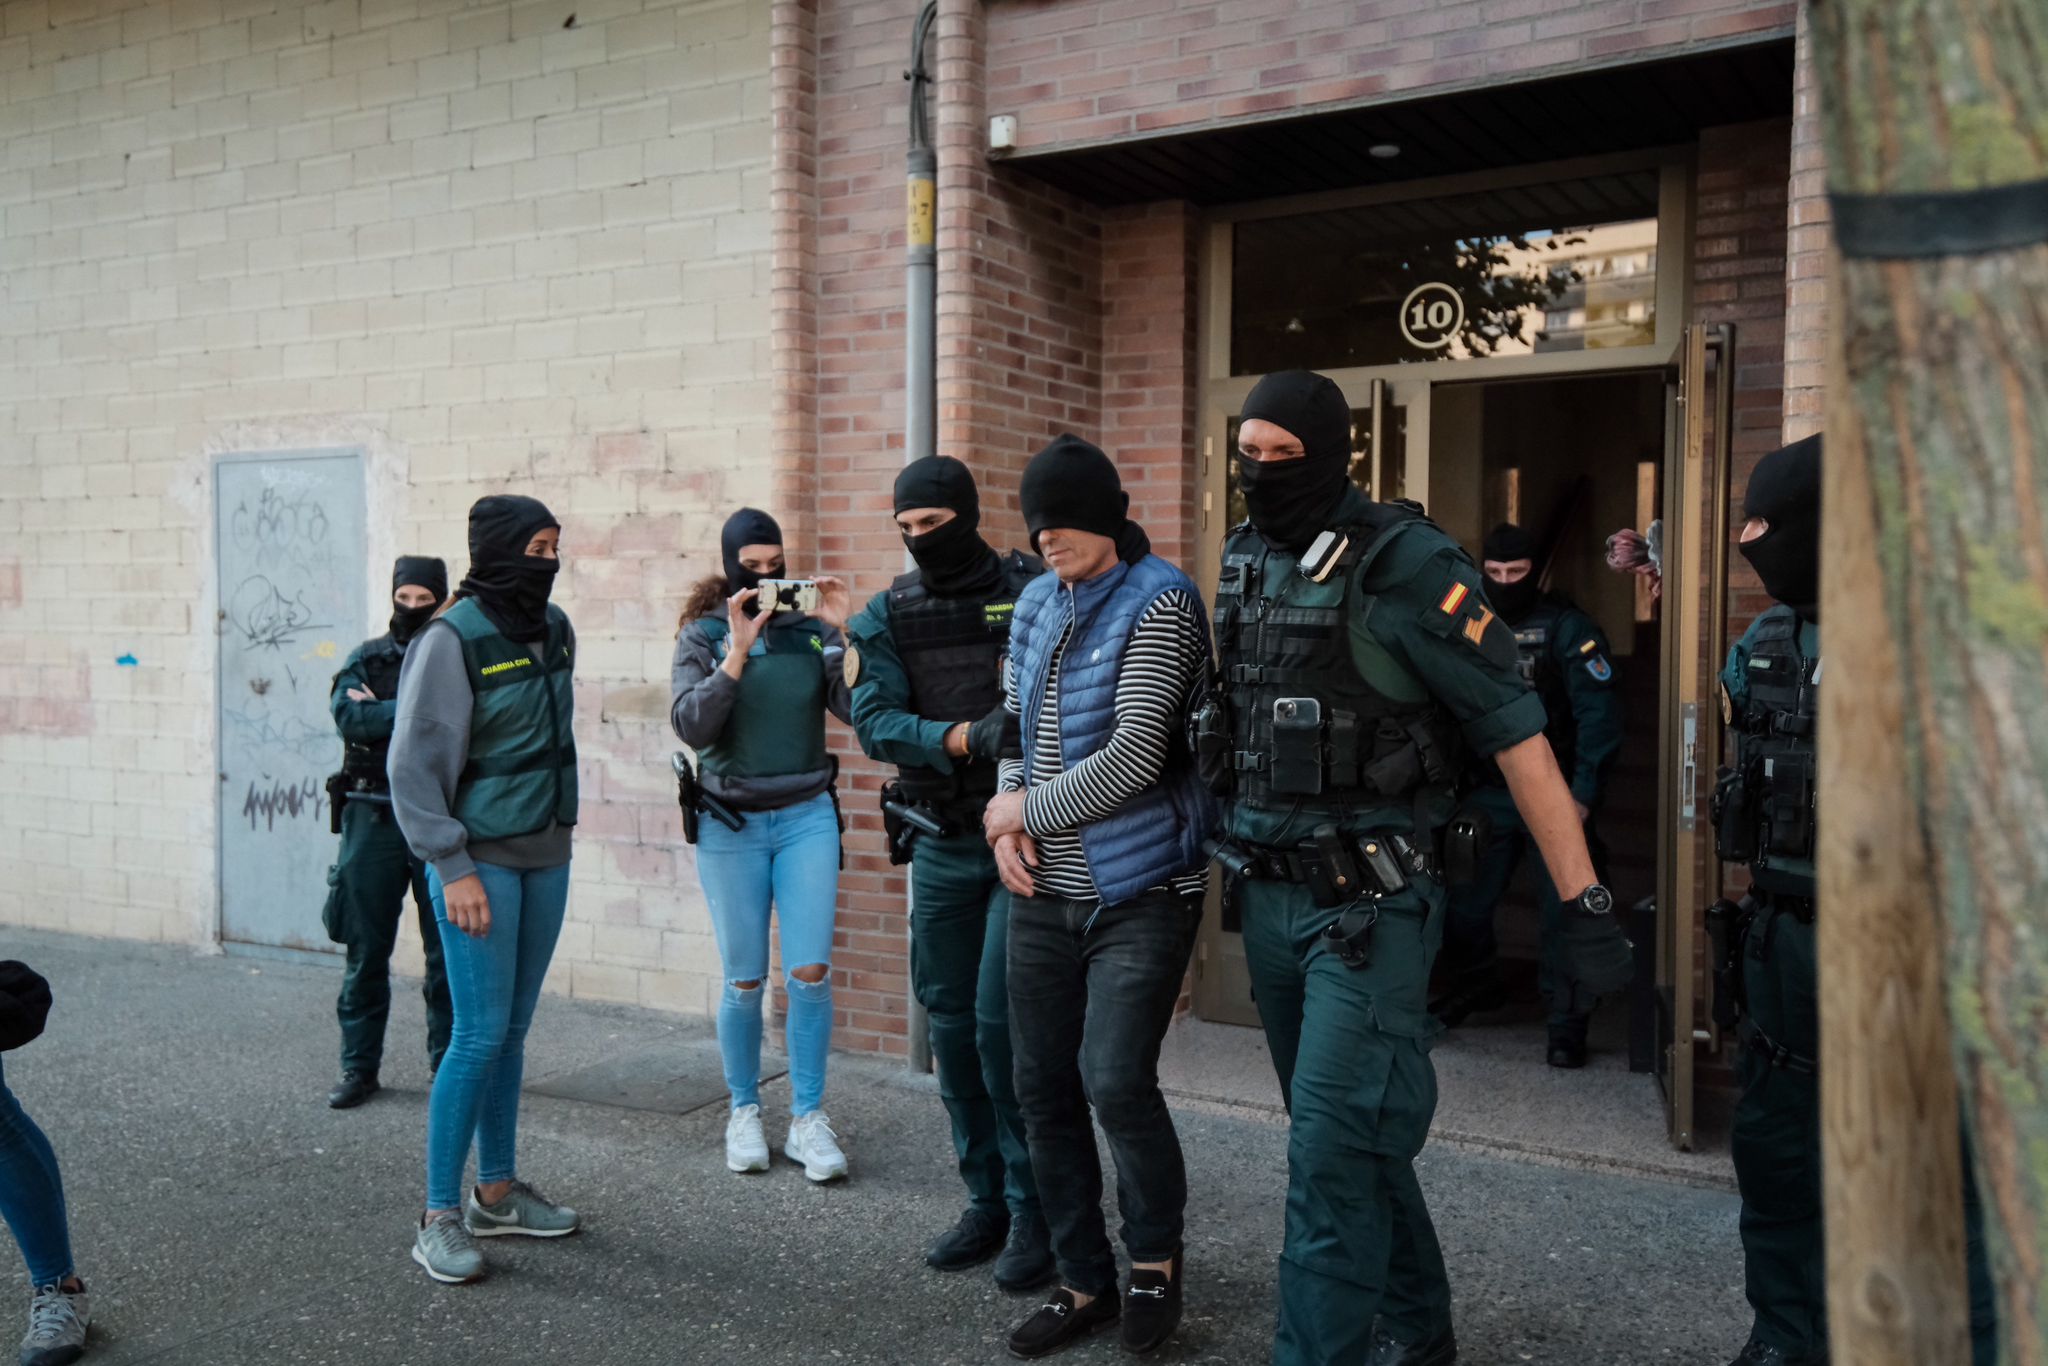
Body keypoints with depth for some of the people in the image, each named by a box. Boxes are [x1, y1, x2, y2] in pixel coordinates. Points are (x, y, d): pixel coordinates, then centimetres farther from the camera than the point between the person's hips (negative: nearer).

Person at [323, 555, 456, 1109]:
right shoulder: (367, 659, 7)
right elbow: (346, 715, -10)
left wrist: (382, 710, -12)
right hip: (375, 817, 1)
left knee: (447, 951, 5)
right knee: (365, 950, 6)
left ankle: (449, 1063, 17)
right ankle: (359, 1067, 17)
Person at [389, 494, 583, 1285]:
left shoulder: (554, 629, 8)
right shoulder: (453, 639, -13)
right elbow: (414, 766, -13)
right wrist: (453, 869, -15)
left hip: (547, 857, 7)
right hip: (481, 860, -7)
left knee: (513, 1031, 14)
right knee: (480, 1036, -6)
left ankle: (497, 1193, 26)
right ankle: (439, 1218, 7)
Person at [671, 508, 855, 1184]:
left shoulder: (812, 632, 1)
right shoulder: (703, 636, -1)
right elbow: (691, 727, -15)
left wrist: (842, 635, -18)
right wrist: (738, 651, -21)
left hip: (807, 817, 1)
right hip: (732, 824, -1)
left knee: (811, 972, -4)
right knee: (744, 981, 5)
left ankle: (808, 1118, 9)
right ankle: (744, 1111, 23)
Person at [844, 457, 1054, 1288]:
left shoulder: (1034, 592, -6)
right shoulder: (890, 615, 4)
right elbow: (875, 722, -7)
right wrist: (962, 738, -23)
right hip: (942, 844, 5)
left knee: (1003, 1023, -8)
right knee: (951, 1024, 10)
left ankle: (1034, 1211, 9)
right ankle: (985, 1202, 25)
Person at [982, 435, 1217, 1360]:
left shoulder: (1160, 604, -11)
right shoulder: (1034, 606, 10)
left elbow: (1134, 755, -19)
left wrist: (1026, 810, -10)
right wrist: (1010, 819, 0)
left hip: (1140, 890, -6)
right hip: (1045, 893, 7)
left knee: (1115, 1080, -13)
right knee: (1044, 1090, 8)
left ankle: (1155, 1255, 16)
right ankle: (1086, 1281, 25)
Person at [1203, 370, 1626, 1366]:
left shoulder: (1405, 566, -13)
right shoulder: (1244, 562, 7)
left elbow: (1514, 733, -13)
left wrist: (1585, 899, -15)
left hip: (1370, 901, -7)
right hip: (1266, 896, 7)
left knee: (1333, 1154, -9)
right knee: (1354, 1138, 18)